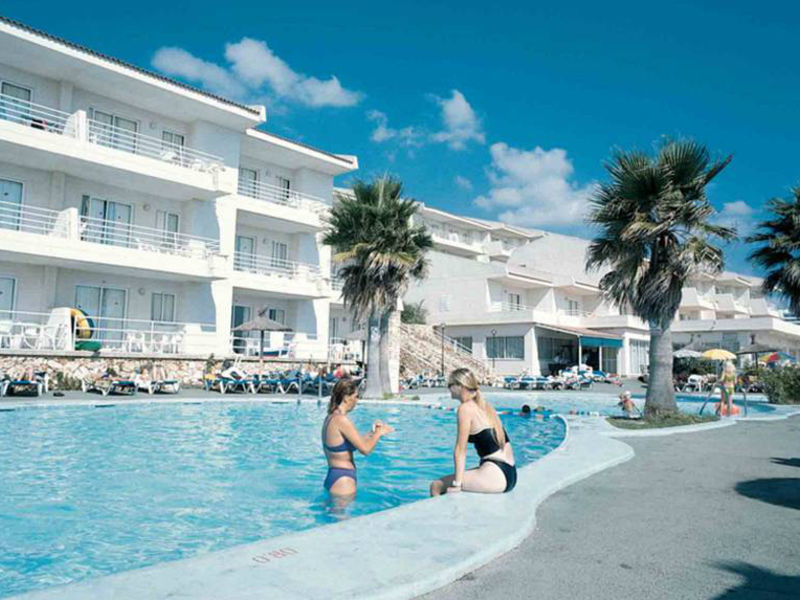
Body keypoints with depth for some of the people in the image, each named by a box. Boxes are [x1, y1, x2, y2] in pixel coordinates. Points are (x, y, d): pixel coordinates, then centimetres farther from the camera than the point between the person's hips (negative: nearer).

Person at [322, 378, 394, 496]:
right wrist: (378, 433, -3)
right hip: (342, 480, -9)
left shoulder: (330, 418, 10)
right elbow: (365, 449, -19)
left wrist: (373, 433, 14)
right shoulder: (342, 420, -19)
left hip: (331, 477, 9)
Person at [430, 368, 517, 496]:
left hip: (495, 475, -9)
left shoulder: (466, 408, -9)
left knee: (436, 486, -2)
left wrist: (457, 485, -9)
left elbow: (460, 449, -11)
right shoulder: (486, 405, 14)